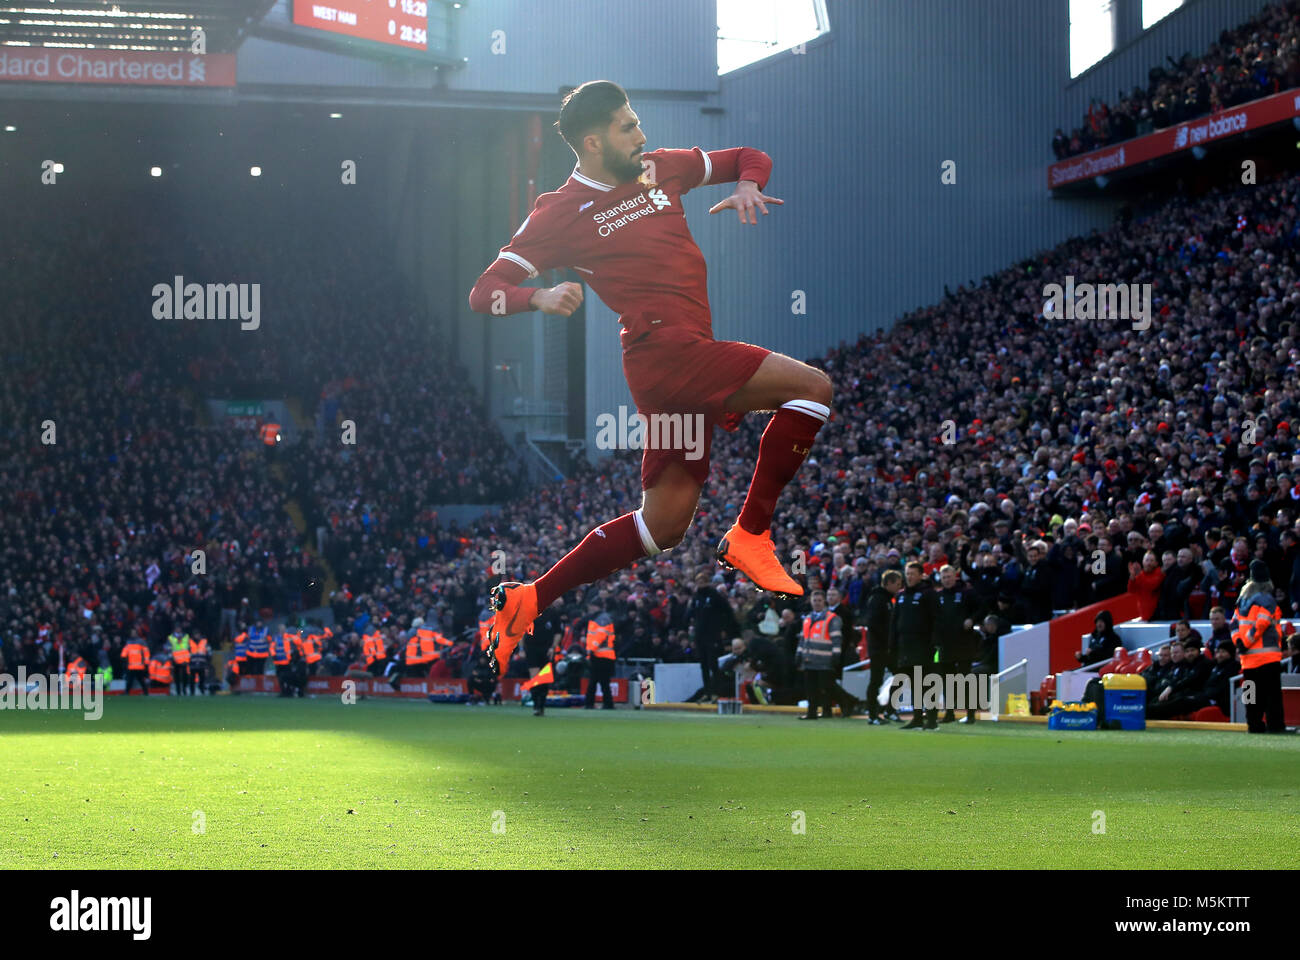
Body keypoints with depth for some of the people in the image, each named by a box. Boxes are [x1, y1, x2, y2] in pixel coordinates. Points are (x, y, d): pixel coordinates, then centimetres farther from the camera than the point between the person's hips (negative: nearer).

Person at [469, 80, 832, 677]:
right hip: (667, 351, -8)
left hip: (689, 356, 8)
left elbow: (748, 159, 26)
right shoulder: (561, 214, -2)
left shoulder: (662, 169, 16)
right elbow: (485, 292, -2)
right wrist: (540, 298, -23)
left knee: (665, 523, 10)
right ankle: (750, 537, -14)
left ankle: (528, 600, 13)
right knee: (811, 386, -16)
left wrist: (747, 185, 1)